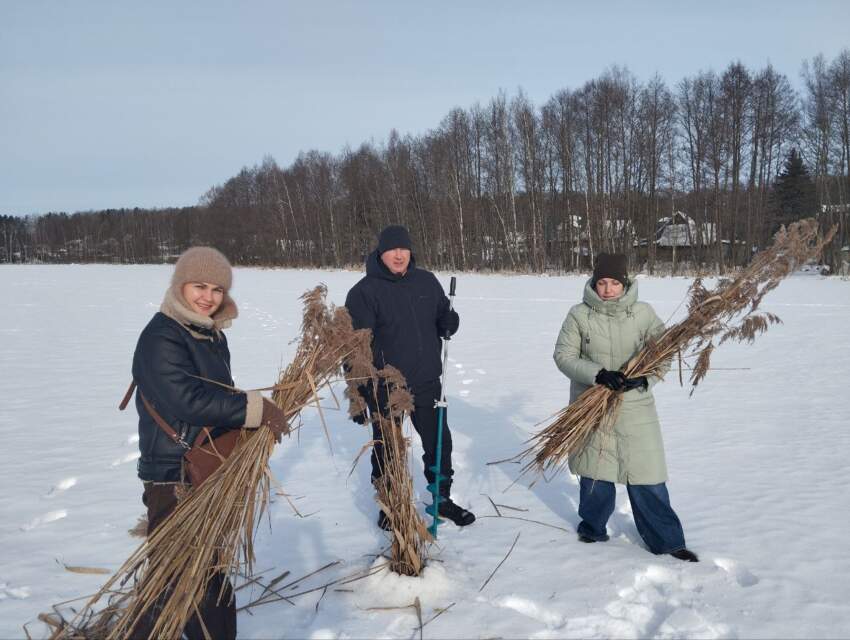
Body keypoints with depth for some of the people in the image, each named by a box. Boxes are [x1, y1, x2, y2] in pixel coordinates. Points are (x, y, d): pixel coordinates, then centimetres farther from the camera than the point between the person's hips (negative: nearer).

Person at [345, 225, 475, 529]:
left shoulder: (427, 282, 4)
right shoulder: (364, 292, -11)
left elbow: (443, 319, 17)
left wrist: (449, 322, -9)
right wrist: (357, 396, -15)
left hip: (426, 383, 4)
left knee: (439, 443, 14)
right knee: (386, 450, 11)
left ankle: (442, 499, 34)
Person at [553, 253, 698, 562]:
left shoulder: (643, 313, -3)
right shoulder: (579, 315, -5)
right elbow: (564, 355, -6)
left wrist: (644, 377, -20)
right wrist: (597, 374, -21)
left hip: (634, 407, 0)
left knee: (647, 477, 2)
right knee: (595, 472, 13)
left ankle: (667, 540, 16)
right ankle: (593, 528, 36)